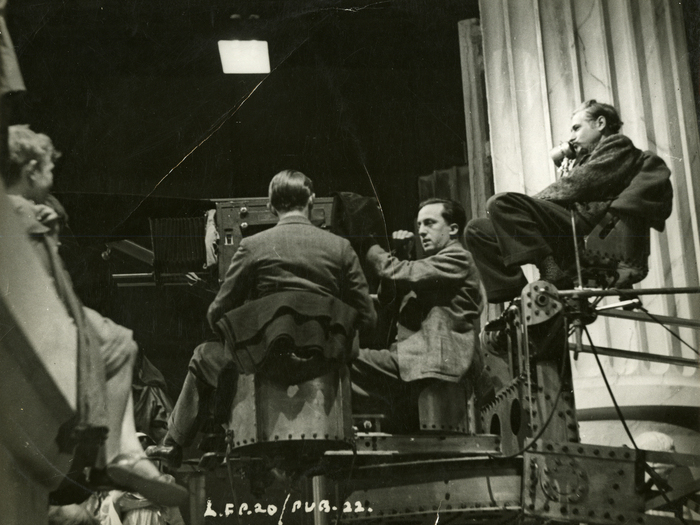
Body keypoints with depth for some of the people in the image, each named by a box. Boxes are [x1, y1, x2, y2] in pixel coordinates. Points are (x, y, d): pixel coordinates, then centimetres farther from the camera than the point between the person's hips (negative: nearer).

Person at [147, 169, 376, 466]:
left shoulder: (252, 246, -4)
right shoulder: (340, 247, 1)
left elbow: (218, 314, -1)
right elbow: (366, 317, 1)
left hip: (268, 353, -2)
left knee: (204, 357, 26)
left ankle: (173, 444, 30)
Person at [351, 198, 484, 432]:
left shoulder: (458, 258, 0)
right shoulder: (430, 264, 29)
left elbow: (406, 274, -14)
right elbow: (387, 297, 21)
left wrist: (370, 248, -1)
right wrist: (399, 256, 9)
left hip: (428, 359, -10)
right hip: (410, 359, 10)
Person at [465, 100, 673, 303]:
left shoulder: (618, 146, 9)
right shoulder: (589, 157, 37)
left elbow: (576, 186, -6)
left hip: (586, 226, -9)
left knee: (501, 203, -27)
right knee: (477, 229, 0)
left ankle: (552, 275, -30)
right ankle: (517, 297, -13)